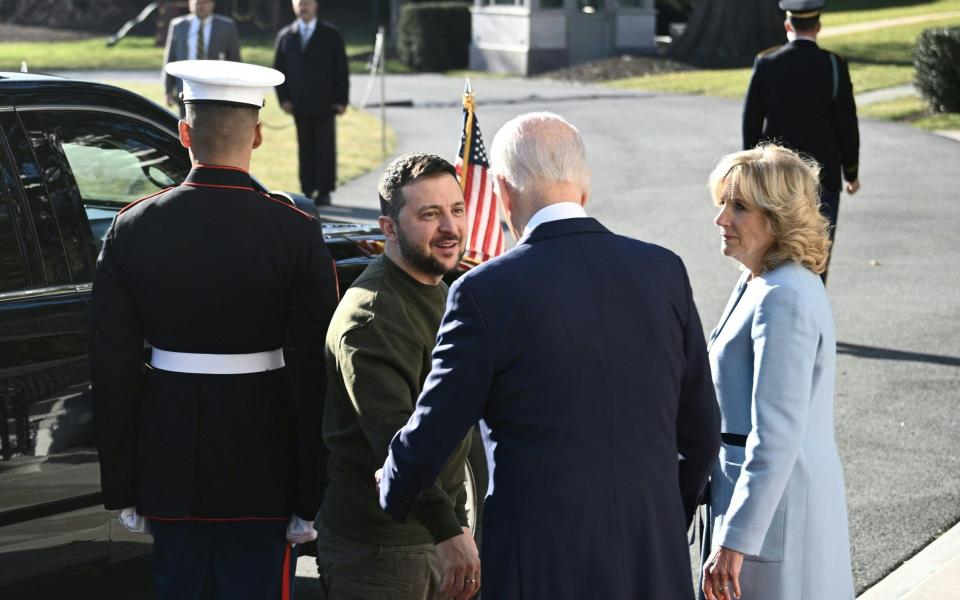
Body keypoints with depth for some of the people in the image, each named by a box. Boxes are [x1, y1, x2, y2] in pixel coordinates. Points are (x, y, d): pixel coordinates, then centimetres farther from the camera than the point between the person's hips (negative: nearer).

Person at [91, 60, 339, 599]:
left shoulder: (132, 229, -3)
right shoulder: (295, 233, -10)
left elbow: (111, 367, 0)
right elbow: (317, 373, -10)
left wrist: (122, 491, 8)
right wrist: (310, 499, -3)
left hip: (170, 465, 2)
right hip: (263, 472, -2)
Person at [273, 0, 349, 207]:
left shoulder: (331, 35, 4)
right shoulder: (285, 36, 10)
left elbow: (342, 70, 2)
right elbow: (279, 69, 10)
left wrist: (341, 100, -5)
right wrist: (283, 98, 0)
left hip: (324, 104, -2)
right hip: (299, 105, 2)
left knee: (325, 148, -2)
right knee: (305, 149, 2)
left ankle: (324, 192, 2)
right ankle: (308, 191, 5)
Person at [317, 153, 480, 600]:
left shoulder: (439, 294, 12)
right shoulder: (371, 317, -20)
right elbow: (394, 438, -31)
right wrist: (449, 530, -41)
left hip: (437, 540, 9)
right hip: (377, 554, -9)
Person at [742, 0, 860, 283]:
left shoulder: (766, 64, -5)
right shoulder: (834, 66, -9)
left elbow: (751, 121, -1)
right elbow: (847, 124, -6)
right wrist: (851, 172, 6)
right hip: (822, 174, -2)